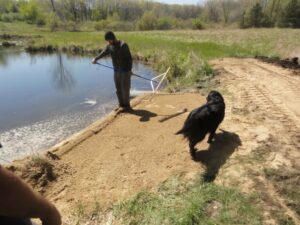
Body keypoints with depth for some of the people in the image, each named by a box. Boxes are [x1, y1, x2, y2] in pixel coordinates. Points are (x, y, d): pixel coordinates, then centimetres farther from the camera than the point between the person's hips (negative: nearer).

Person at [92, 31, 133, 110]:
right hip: (116, 71, 6)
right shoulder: (109, 46, 7)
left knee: (125, 89, -1)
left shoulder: (123, 45, -12)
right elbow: (103, 53, -2)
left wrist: (129, 69, -15)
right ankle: (121, 105, 20)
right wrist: (95, 59, -17)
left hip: (125, 71, -6)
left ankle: (126, 105, 12)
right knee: (118, 89, 9)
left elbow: (129, 58, -12)